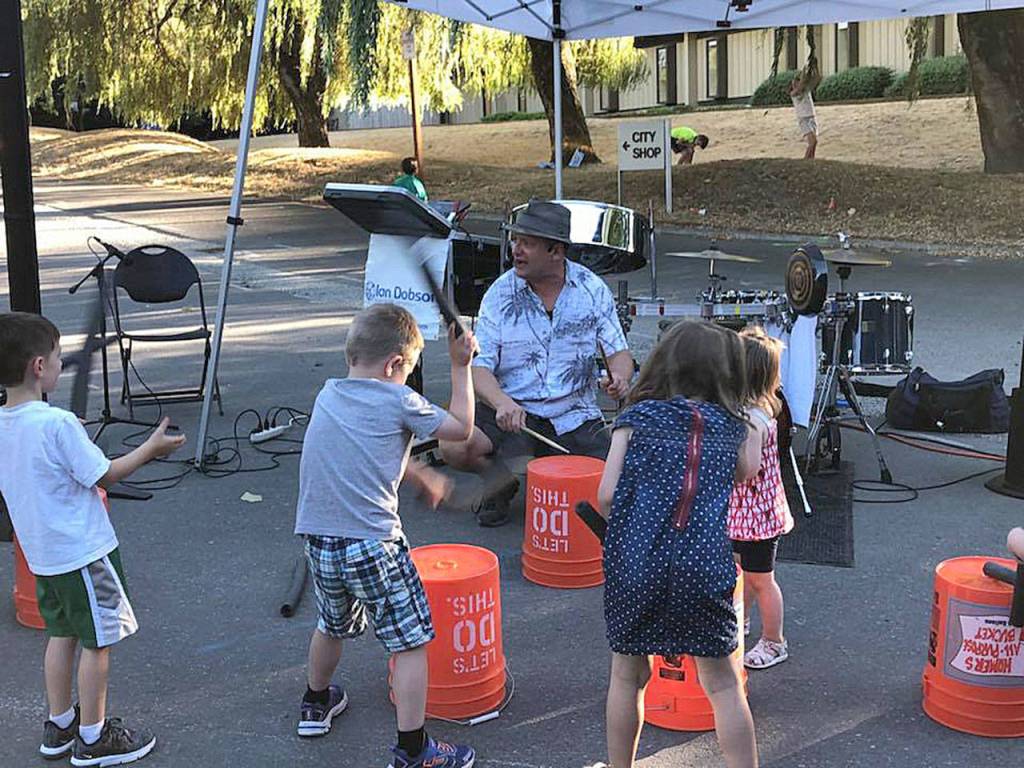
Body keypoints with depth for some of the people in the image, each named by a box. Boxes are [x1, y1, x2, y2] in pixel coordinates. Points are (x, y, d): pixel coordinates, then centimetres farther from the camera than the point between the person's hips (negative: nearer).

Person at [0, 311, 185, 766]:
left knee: (61, 633, 20)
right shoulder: (57, 424, -25)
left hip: (41, 553, 8)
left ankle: (60, 726, 32)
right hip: (83, 553, -8)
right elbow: (104, 476, -17)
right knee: (98, 641, 6)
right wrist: (151, 448, -5)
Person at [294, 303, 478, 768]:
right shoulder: (397, 401, -8)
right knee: (410, 643, 3)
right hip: (373, 544, -7)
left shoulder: (328, 395, 11)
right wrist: (461, 366, 12)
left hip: (318, 539, 7)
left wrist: (421, 476, 30)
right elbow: (461, 428, 3)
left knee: (333, 624, 30)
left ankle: (315, 703, 50)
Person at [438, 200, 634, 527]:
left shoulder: (592, 289, 0)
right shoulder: (501, 293, -4)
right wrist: (502, 403, -29)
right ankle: (501, 480, 8)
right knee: (454, 446, -26)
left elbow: (618, 351, 6)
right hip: (513, 411, 0)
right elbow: (479, 366, -8)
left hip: (575, 417, 1)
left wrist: (619, 376, -19)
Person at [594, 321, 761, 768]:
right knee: (722, 684, 11)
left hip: (635, 564, 0)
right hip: (705, 567, 0)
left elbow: (606, 496, -2)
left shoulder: (637, 417, 4)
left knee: (627, 677, 16)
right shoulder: (733, 425, 8)